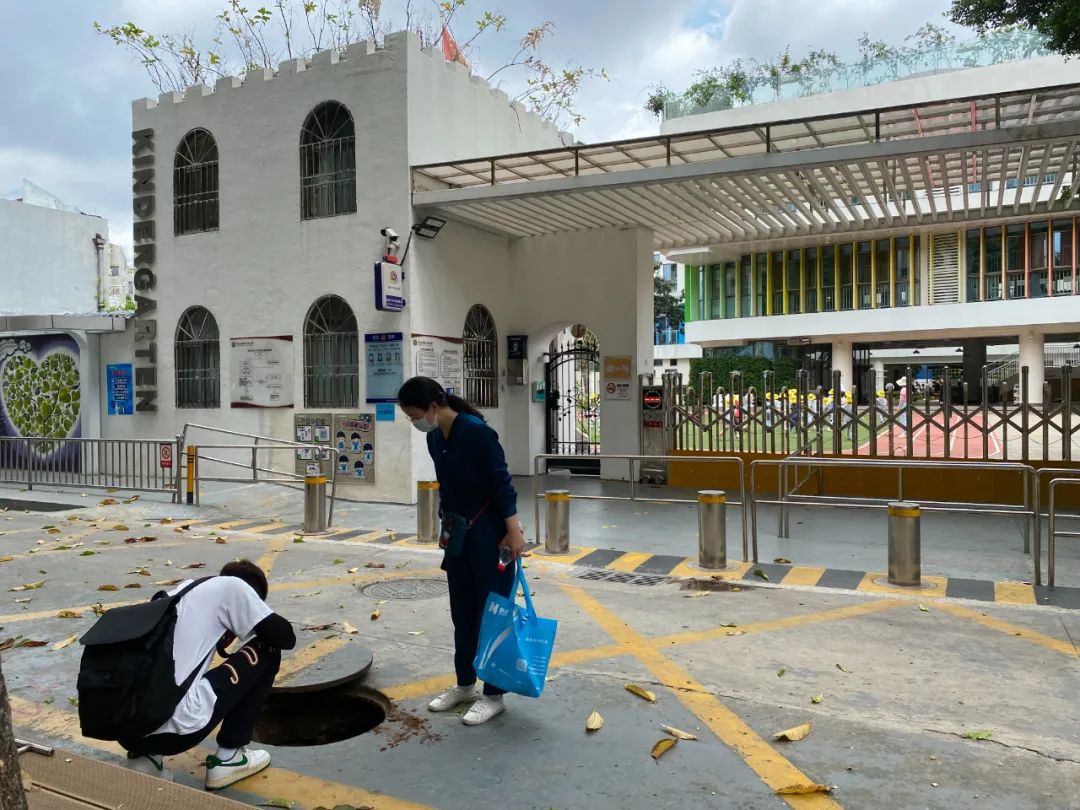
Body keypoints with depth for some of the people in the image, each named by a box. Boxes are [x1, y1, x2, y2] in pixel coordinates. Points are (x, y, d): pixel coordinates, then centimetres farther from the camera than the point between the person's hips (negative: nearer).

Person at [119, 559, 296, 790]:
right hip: (174, 727, -7)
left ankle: (144, 755, 19)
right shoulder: (233, 585, 5)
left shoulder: (185, 588, 24)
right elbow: (286, 637, 6)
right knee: (267, 650, 12)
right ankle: (228, 758, 15)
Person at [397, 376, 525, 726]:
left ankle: (493, 695, 13)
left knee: (491, 612, 2)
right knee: (462, 612, 15)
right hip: (458, 534, 8)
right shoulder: (434, 439, 3)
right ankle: (465, 685, 29)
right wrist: (446, 526, 19)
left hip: (490, 533, -8)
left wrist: (513, 531, -21)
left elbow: (502, 482, -19)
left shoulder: (477, 432, -21)